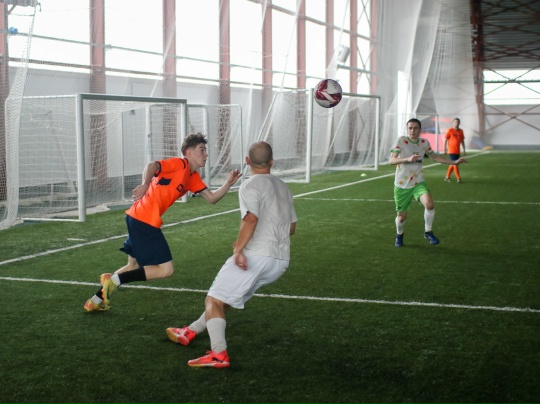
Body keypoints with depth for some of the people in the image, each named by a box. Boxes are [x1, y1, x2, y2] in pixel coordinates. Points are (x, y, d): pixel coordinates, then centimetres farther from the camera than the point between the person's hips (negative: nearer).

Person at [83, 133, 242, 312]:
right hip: (145, 220, -10)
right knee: (166, 269, -7)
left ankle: (96, 300, 29)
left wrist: (228, 183, 3)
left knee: (134, 266, 23)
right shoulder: (179, 164, -10)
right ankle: (114, 279, -9)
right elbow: (152, 166, -26)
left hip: (137, 218, 10)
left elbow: (211, 198, 17)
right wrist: (145, 184, -44)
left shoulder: (193, 177, 16)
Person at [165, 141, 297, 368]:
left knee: (213, 300, -4)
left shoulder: (250, 186, -5)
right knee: (227, 298, 22)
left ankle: (218, 354, -20)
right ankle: (191, 332, 32)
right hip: (281, 260, 9)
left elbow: (251, 219, -22)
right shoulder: (283, 188, 20)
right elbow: (291, 227, 26)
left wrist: (239, 249, -20)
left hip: (256, 256, -8)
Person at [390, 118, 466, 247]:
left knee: (429, 204, -26)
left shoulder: (424, 143, 0)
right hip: (402, 185, -2)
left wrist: (454, 162, 13)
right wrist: (407, 159, -40)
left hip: (418, 183, 2)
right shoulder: (401, 141, -13)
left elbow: (435, 157, 17)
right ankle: (399, 235, 40)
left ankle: (428, 232, -2)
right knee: (401, 216, 6)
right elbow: (391, 160, -24)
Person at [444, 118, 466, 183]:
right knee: (455, 164, -11)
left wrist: (464, 150, 13)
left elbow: (462, 141, 16)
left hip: (457, 151, 6)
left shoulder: (461, 131, 9)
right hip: (451, 151, -6)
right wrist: (445, 149, -7)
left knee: (453, 164, 10)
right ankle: (458, 178, -10)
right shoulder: (450, 130, -6)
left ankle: (447, 177, 21)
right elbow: (445, 140, -4)